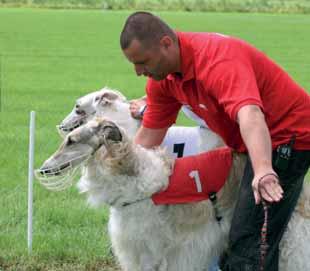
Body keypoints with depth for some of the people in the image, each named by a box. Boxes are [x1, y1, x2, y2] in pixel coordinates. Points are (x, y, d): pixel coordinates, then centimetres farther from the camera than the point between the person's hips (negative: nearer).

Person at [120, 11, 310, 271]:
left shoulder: (218, 60, -32)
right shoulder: (162, 76, -4)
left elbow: (250, 116, -49)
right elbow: (148, 136, 5)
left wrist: (263, 171, -64)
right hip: (245, 144, 10)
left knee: (248, 243, -15)